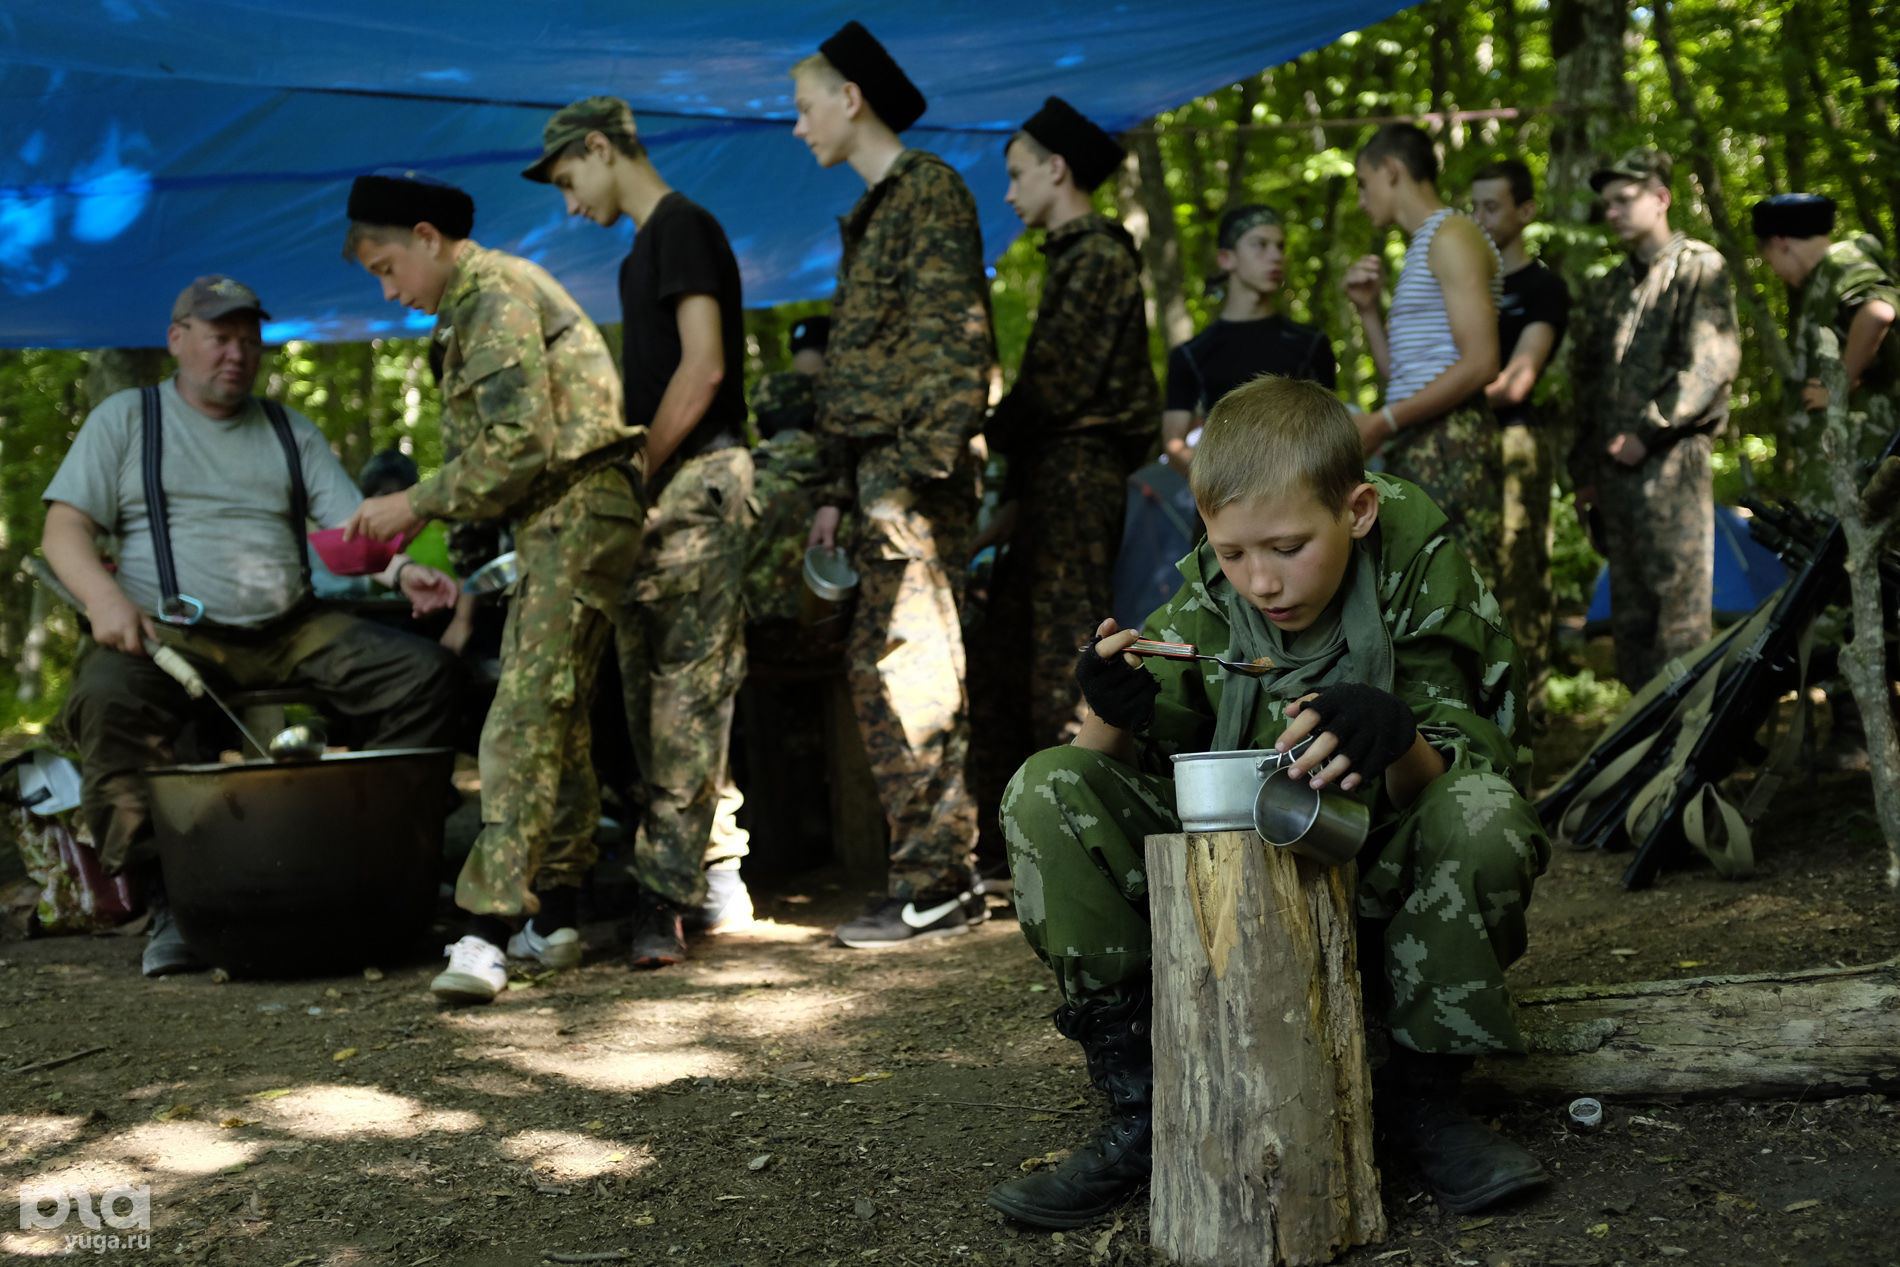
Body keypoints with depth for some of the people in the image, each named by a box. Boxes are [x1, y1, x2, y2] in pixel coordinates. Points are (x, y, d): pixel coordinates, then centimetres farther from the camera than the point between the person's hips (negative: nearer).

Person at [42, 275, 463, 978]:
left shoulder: (291, 432, 20)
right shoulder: (126, 418, 12)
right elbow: (65, 529, 3)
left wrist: (402, 568, -15)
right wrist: (106, 598, -19)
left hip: (290, 633, 3)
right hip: (169, 631, -3)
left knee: (421, 669, -16)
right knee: (106, 698, -35)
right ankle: (169, 903, -28)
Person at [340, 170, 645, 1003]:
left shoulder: (495, 290, -10)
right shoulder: (475, 301, 22)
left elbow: (519, 443, -19)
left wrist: (418, 503, -11)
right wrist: (419, 516, 12)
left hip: (578, 516, -11)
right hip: (555, 525, 11)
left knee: (524, 722, -16)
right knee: (555, 718, 11)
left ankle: (488, 933, -20)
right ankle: (553, 917, 16)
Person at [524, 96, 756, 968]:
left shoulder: (680, 228, -8)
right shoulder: (647, 248, 22)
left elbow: (703, 367, -17)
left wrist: (636, 475, -13)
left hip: (696, 481, -10)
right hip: (670, 492, 10)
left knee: (683, 692, -12)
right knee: (687, 691, 9)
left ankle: (660, 899, -15)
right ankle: (716, 886, 14)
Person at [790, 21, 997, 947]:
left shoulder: (927, 191, -7)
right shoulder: (875, 209, 22)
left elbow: (953, 348, -16)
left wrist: (908, 477, -21)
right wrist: (837, 491, 20)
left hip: (913, 480, -10)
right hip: (879, 476, 10)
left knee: (909, 676, -9)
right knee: (876, 670, 10)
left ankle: (935, 888, -4)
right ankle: (938, 871, 16)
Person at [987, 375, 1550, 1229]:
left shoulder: (1423, 579, -13)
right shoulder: (1207, 598, -5)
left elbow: (1443, 780, -18)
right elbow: (1116, 773, -3)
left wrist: (1396, 742, -42)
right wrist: (1112, 717, -28)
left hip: (1377, 878, -3)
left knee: (1485, 814, -35)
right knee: (1045, 794, -17)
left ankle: (1424, 1093, -12)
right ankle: (1139, 1107, -13)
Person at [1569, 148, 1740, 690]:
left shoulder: (1698, 267, 0)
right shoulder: (1609, 290, 22)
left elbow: (1712, 362, -12)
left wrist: (1647, 432, -14)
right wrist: (1585, 471, 17)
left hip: (1670, 461, -7)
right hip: (1615, 466, 7)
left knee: (1679, 607, -10)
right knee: (1629, 614, 8)